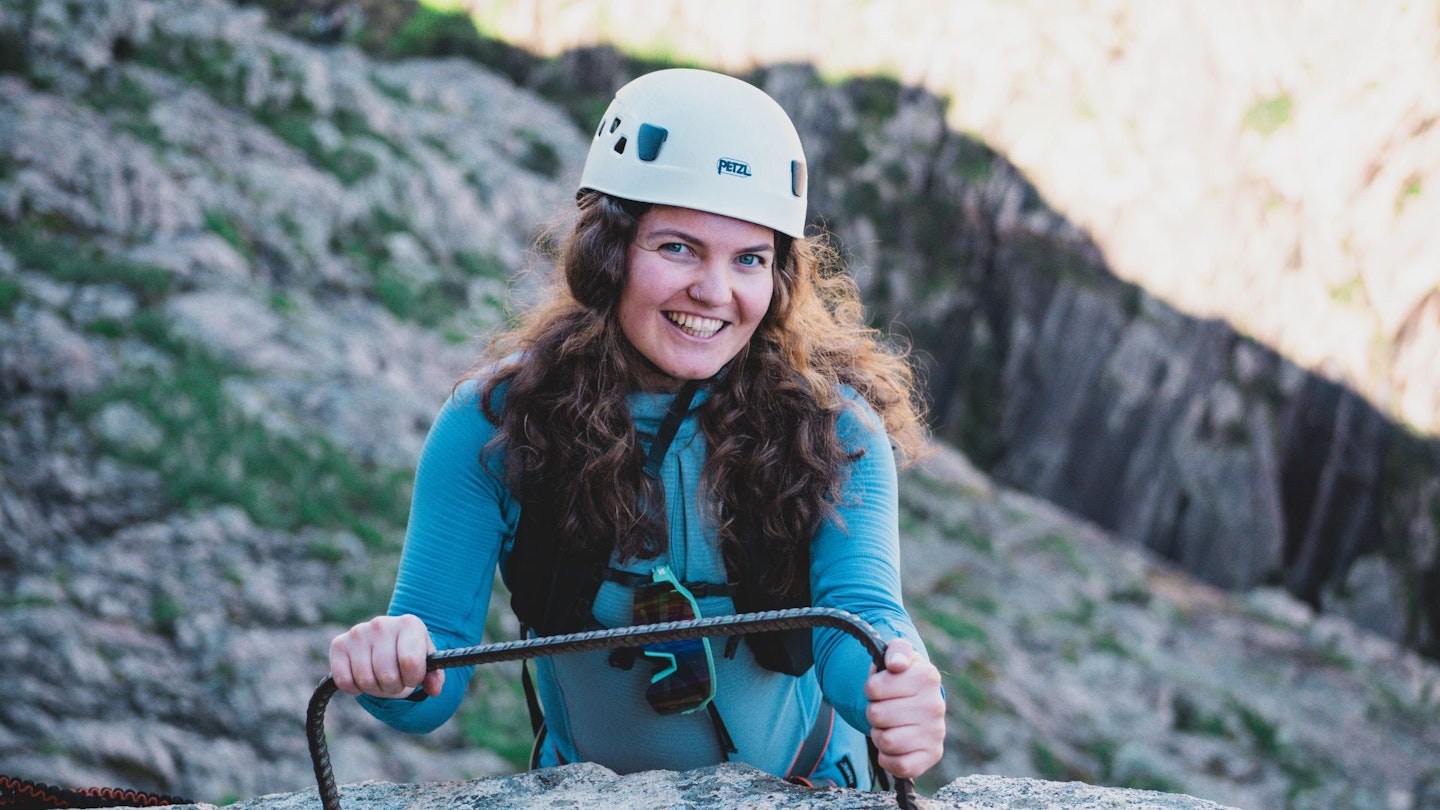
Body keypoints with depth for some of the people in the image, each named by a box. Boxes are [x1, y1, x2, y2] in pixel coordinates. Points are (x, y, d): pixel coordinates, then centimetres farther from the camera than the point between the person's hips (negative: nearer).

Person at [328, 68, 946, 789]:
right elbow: (437, 675, -13)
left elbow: (861, 610, -24)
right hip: (589, 792, -1)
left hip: (803, 792, 1)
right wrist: (393, 669, -37)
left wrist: (900, 689, -46)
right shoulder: (492, 424, -11)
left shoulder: (835, 425, -11)